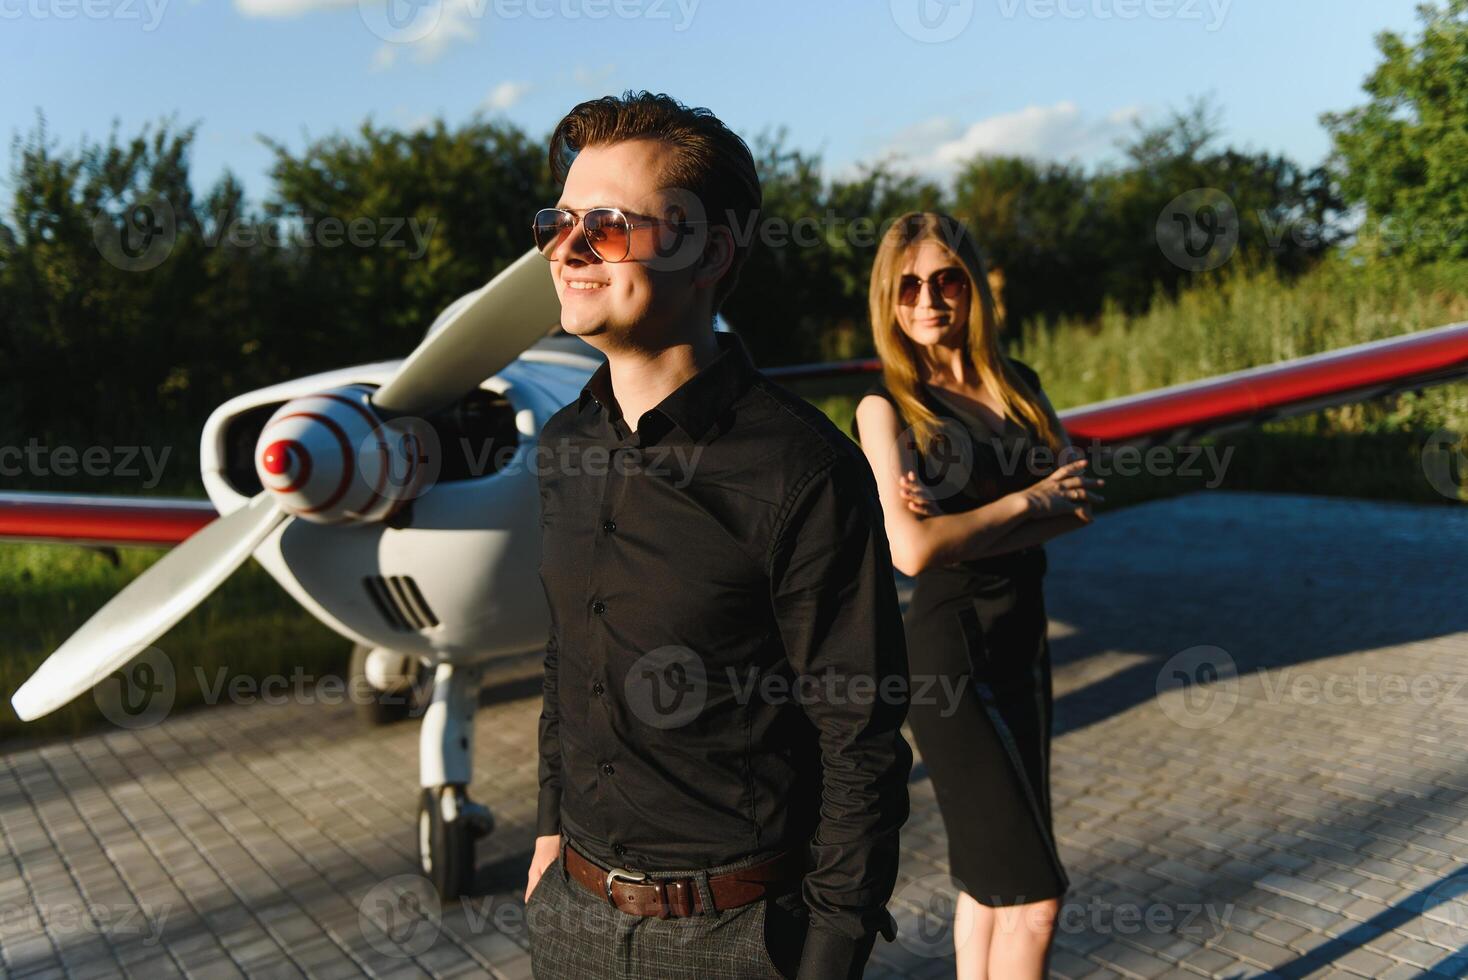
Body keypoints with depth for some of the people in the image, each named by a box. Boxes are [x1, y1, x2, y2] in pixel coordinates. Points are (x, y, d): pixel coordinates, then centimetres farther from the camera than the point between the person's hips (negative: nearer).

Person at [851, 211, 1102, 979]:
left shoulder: (1018, 385, 8)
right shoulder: (886, 404, -8)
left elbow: (1079, 505, -2)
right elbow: (910, 549, -19)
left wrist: (961, 522, -16)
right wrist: (1027, 499, -11)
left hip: (1023, 637, 6)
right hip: (947, 649, -6)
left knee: (989, 877, 16)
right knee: (1033, 893, -5)